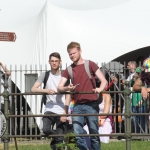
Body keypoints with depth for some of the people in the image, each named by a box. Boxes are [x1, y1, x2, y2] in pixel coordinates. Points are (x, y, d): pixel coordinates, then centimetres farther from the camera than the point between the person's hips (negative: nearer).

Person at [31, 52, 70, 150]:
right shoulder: (45, 75, 6)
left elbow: (68, 96, -2)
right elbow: (33, 89, -2)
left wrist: (65, 113, -12)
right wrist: (46, 90, -20)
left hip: (61, 111, -1)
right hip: (49, 110, 1)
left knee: (60, 139, -6)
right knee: (46, 129, -24)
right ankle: (56, 137, 6)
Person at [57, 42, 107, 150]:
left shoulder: (90, 65, 3)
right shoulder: (69, 70, 14)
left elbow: (104, 81, -3)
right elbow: (59, 87, 8)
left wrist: (100, 89, -24)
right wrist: (67, 88, -15)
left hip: (91, 104, -3)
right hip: (78, 105, 3)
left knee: (94, 134, -1)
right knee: (78, 135, -7)